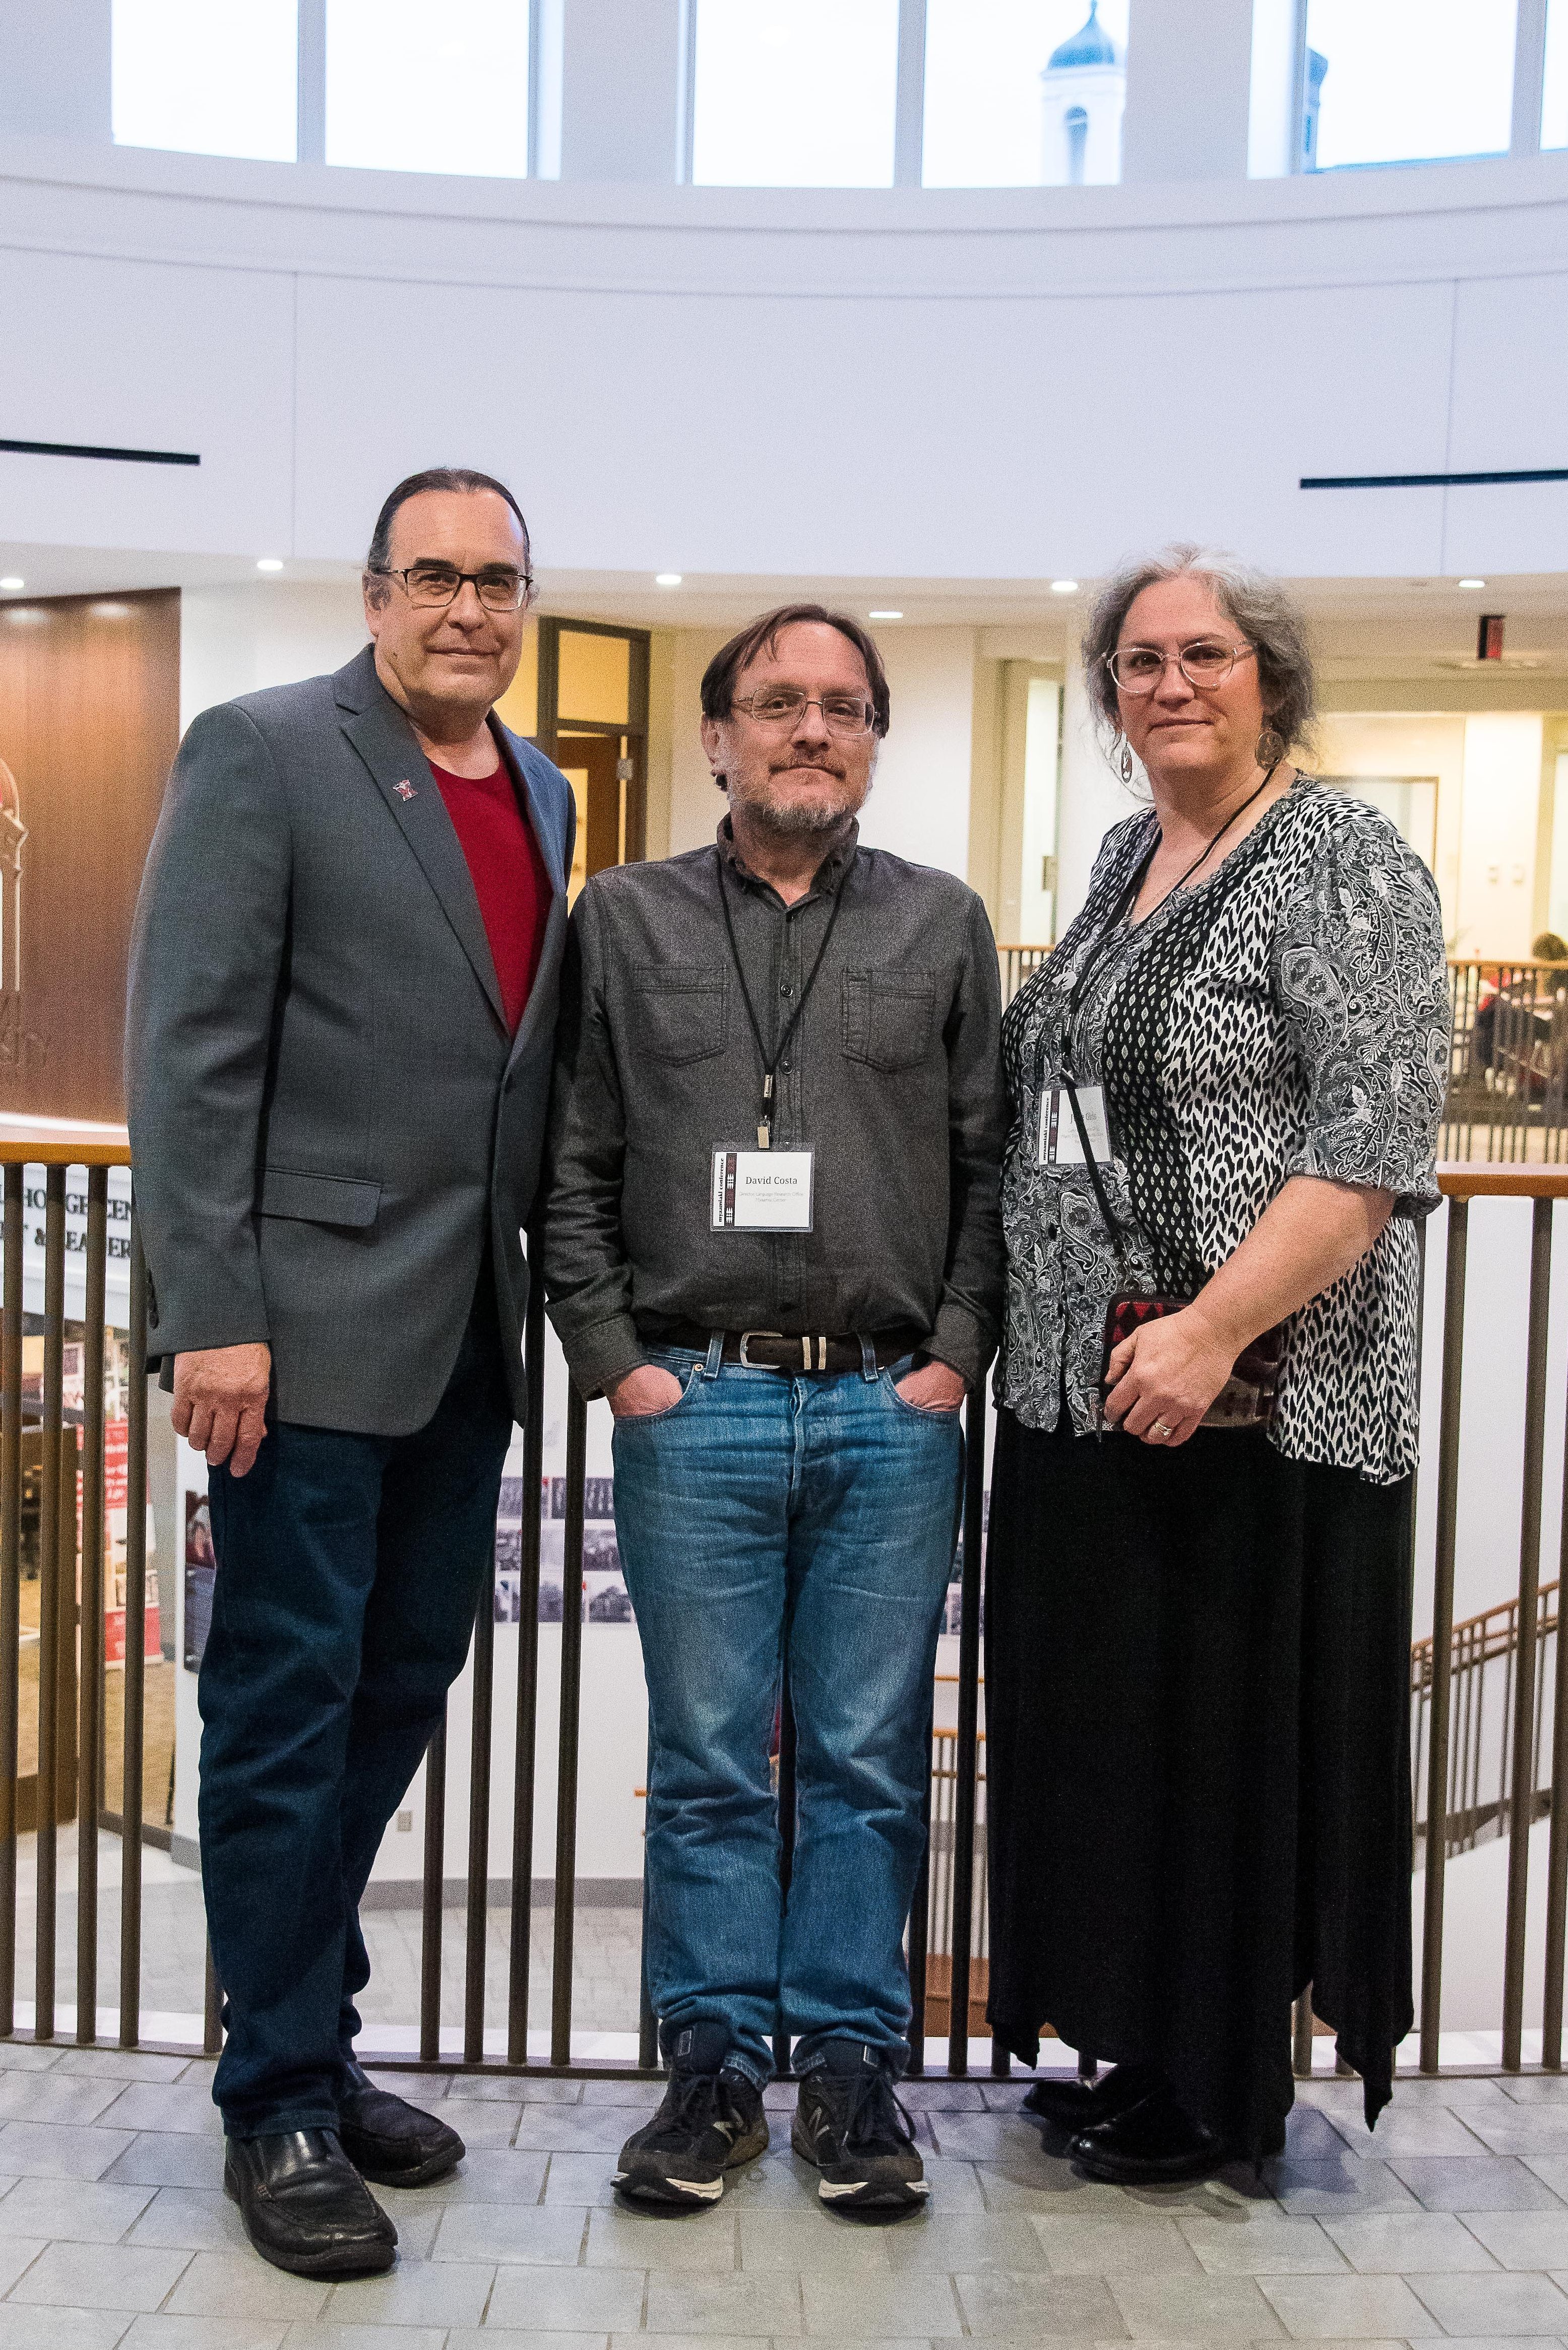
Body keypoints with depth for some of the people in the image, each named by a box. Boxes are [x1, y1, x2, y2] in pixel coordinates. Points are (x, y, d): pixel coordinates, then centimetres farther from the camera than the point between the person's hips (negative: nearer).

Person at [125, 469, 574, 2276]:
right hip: (308, 1318, -7)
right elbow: (188, 1048, -12)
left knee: (395, 1693, 14)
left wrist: (545, 1294, 11)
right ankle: (280, 2104, 16)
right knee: (287, 1707, 2)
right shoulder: (260, 754, -6)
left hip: (465, 1337, 7)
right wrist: (213, 1315, -17)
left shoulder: (539, 791, 14)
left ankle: (313, 2040, 30)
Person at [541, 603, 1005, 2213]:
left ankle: (852, 2061, 21)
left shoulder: (944, 924, 9)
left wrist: (956, 1353, -2)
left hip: (892, 1412, 1)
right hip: (692, 1404, 0)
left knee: (870, 1761, 7)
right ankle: (714, 2062, 20)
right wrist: (615, 1359, -3)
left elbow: (990, 1159, 7)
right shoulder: (625, 920, 8)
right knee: (706, 1760, 7)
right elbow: (571, 1167, 5)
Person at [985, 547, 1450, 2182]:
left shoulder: (1342, 863, -9)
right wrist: (1016, 1315, 16)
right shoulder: (1125, 858, 15)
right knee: (1102, 1733, 14)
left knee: (1226, 1739, 4)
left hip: (1248, 1408, -8)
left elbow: (1375, 1146, -18)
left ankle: (1223, 2101, 21)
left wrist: (1211, 1332, -24)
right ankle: (1142, 2053, 31)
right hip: (1082, 1395, 8)